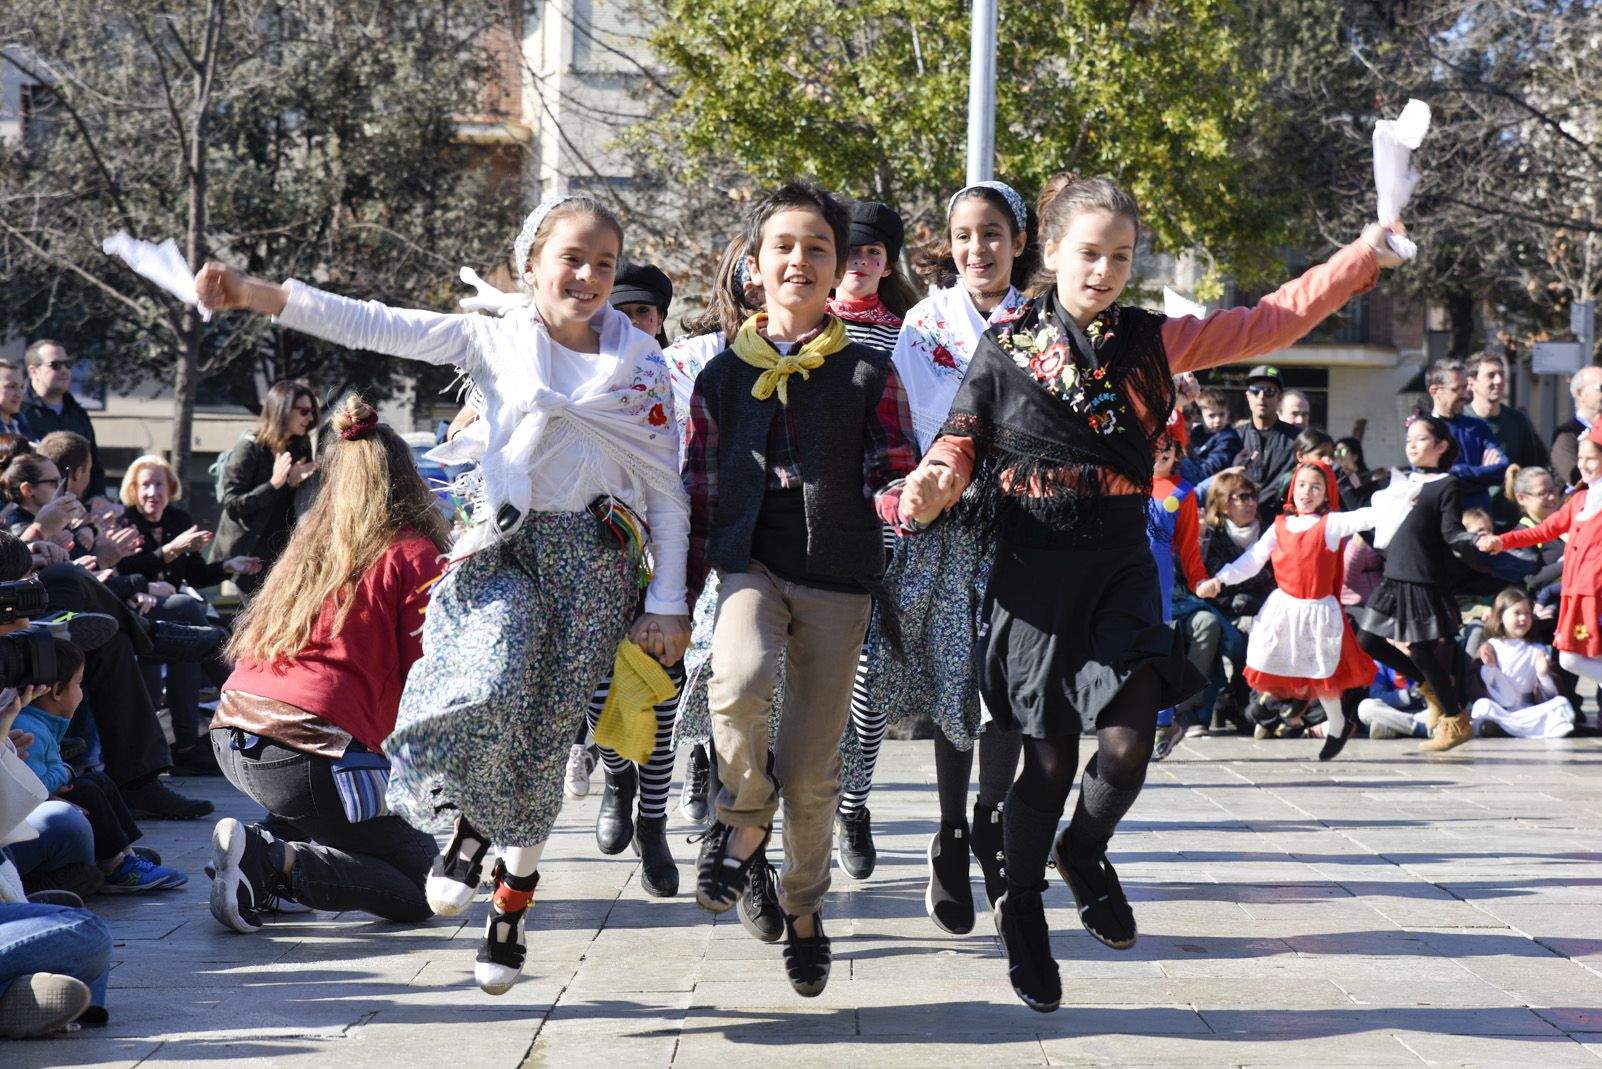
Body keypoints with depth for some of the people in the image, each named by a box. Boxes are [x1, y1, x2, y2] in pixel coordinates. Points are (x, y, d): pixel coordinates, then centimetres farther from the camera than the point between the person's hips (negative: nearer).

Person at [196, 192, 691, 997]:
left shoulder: (642, 363, 6)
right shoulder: (496, 341, 4)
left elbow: (667, 493, 6)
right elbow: (372, 326, -5)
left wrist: (668, 604, 0)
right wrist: (254, 294, -16)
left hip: (595, 559, 1)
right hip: (507, 546, 0)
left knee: (545, 736, 0)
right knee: (490, 697, -27)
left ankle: (514, 901, 19)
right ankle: (469, 822, 4)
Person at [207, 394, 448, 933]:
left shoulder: (309, 542, 16)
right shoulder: (416, 555, -1)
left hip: (231, 734, 7)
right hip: (306, 749, -7)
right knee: (421, 887, 5)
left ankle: (270, 845, 13)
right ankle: (274, 860, -16)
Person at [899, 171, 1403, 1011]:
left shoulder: (1152, 341, 6)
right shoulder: (1008, 345, 0)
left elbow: (1270, 321, 7)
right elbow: (962, 438, 2)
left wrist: (1367, 255, 0)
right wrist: (933, 483, -21)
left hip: (1121, 566, 2)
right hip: (1034, 571, -2)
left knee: (1129, 740, -12)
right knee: (1051, 758, 2)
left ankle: (1083, 856, 22)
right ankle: (1022, 916, 25)